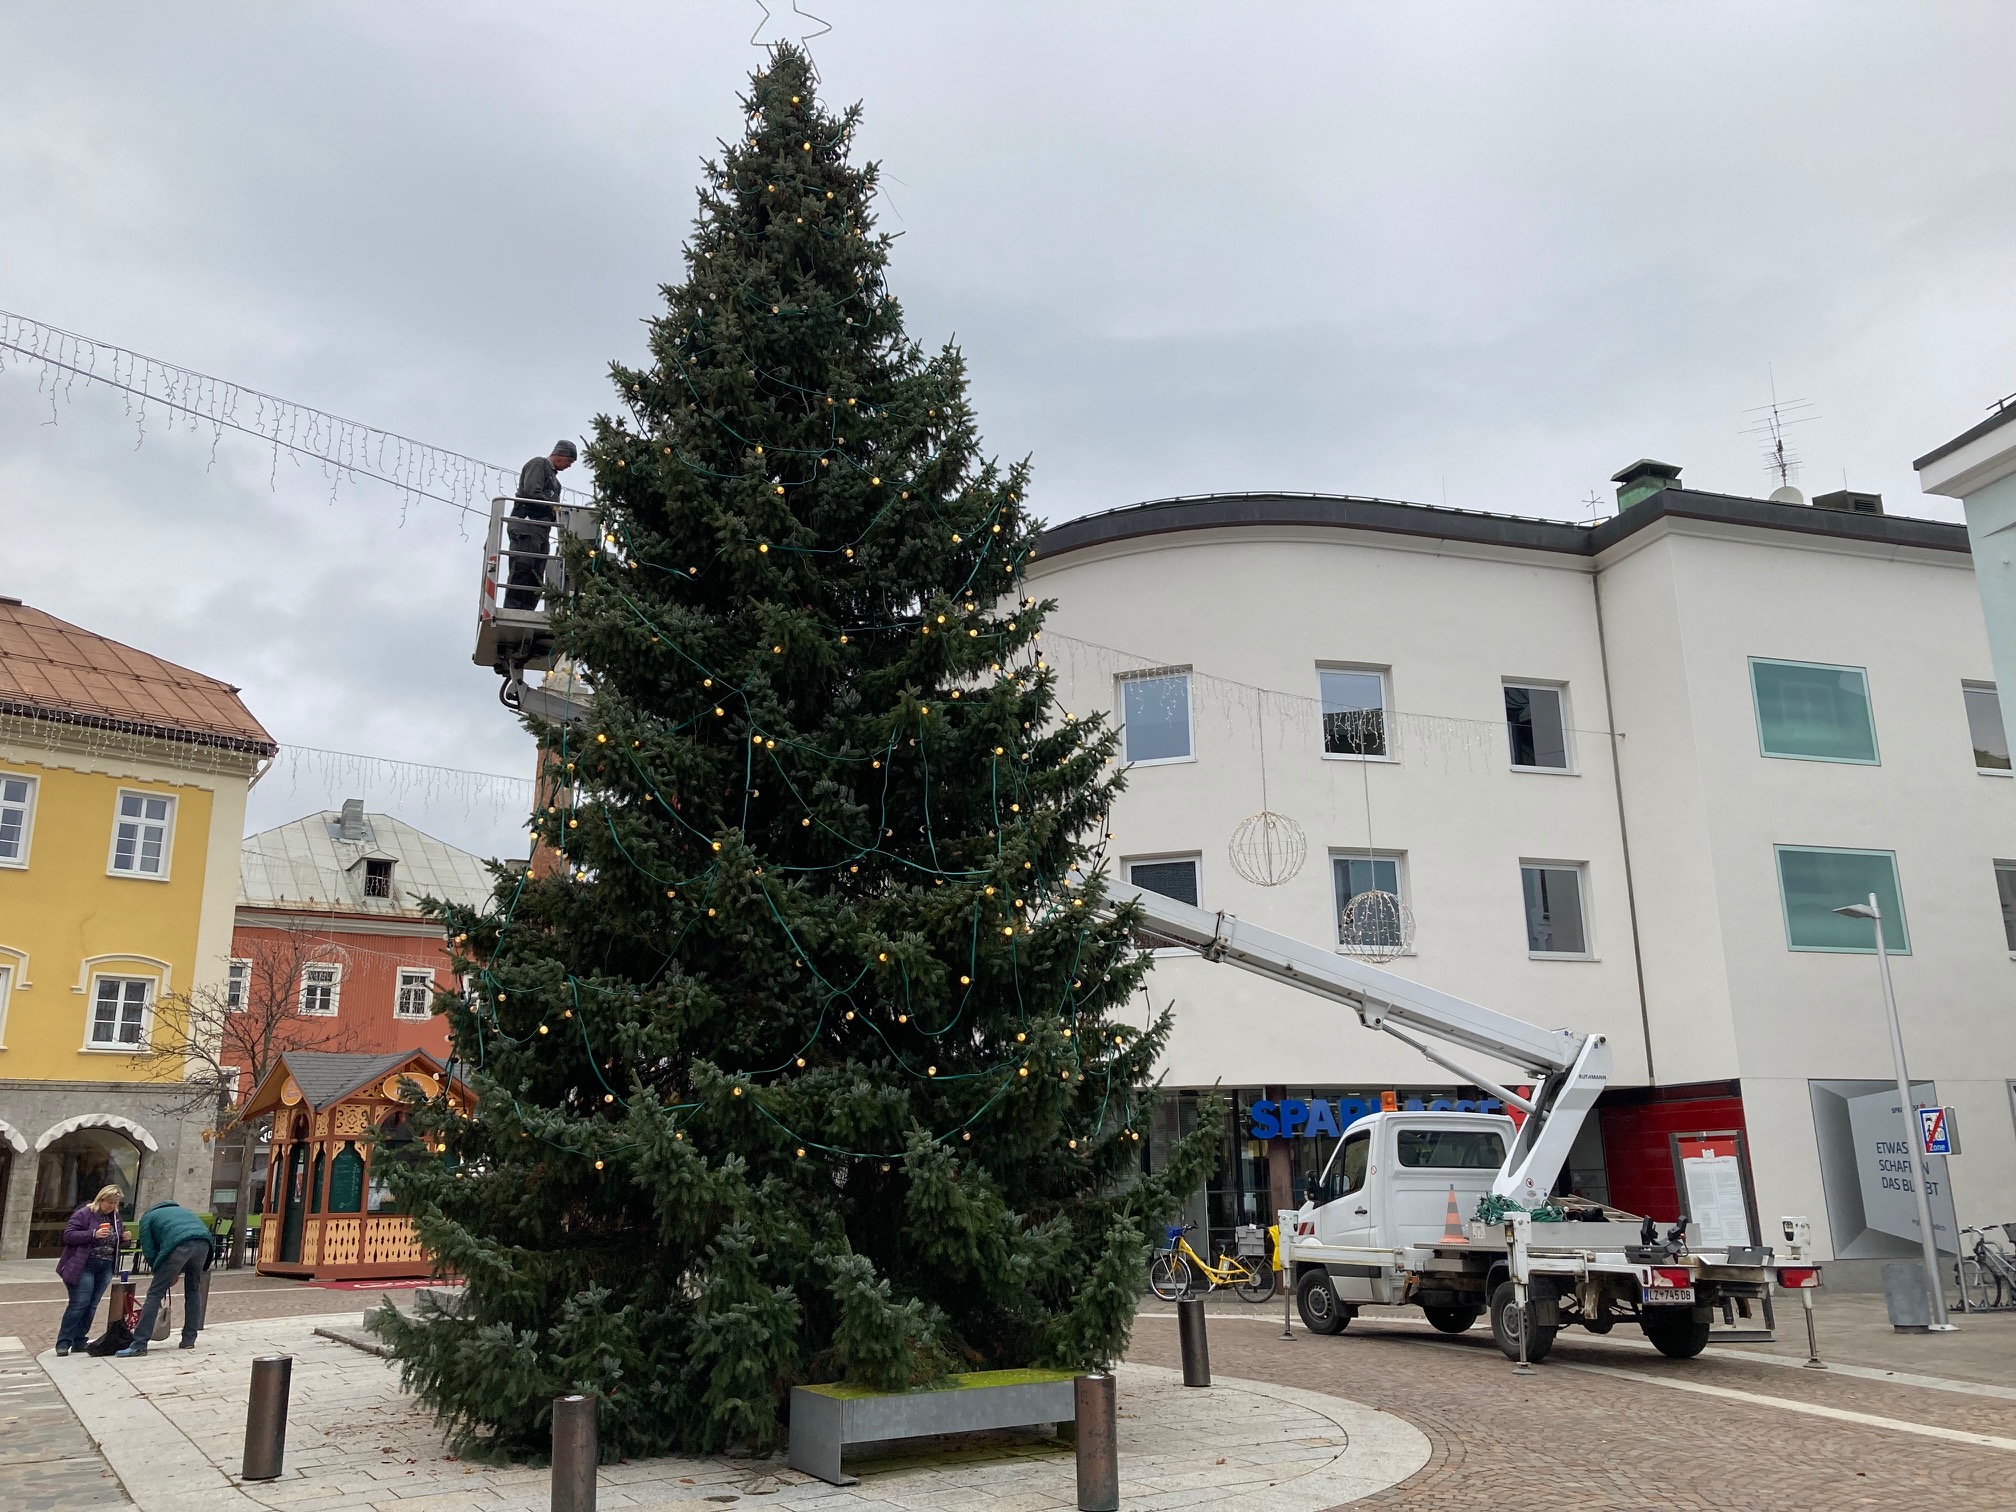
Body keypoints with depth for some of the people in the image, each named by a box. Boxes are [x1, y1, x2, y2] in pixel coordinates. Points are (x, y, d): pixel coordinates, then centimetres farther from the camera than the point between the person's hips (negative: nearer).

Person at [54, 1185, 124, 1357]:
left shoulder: (115, 1217, 13)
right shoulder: (84, 1214, -6)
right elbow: (68, 1235, -13)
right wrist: (94, 1234, -24)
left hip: (105, 1268, 6)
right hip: (84, 1266, -6)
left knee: (91, 1306, 6)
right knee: (79, 1304, -10)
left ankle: (79, 1341, 14)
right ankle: (63, 1343, -1)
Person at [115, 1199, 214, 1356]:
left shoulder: (146, 1218, 27)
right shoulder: (179, 1209, 42)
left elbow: (149, 1252, 16)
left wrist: (166, 1273, 30)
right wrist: (176, 1274, 34)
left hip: (179, 1244, -5)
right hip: (203, 1241, 5)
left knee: (155, 1294, 5)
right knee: (193, 1290, 22)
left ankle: (139, 1344, 2)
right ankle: (189, 1339, 23)